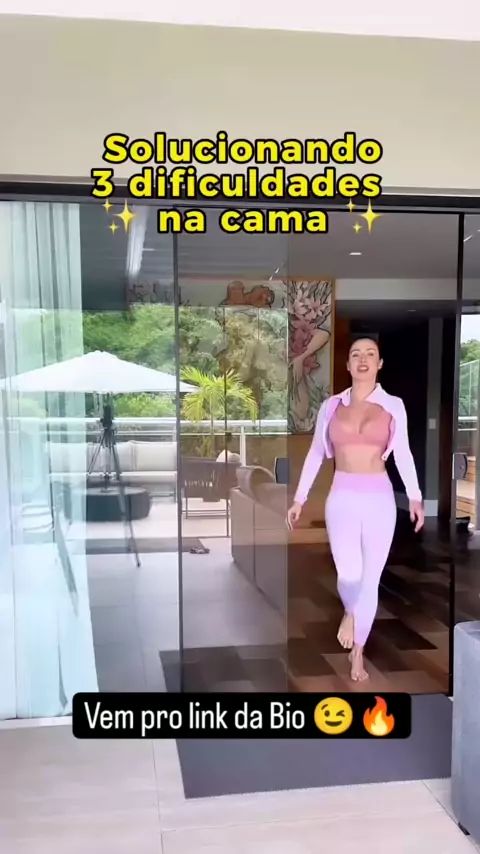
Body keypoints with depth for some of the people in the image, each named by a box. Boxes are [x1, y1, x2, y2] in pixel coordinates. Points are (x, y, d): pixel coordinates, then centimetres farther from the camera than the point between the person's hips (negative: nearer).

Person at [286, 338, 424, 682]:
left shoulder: (394, 406, 3)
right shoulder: (331, 406, 5)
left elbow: (403, 454, 5)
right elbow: (316, 454, 8)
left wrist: (415, 497, -3)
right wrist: (300, 498, 7)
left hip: (380, 499, 0)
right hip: (342, 497, 0)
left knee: (370, 578, 3)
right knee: (349, 573, -11)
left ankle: (358, 655, 21)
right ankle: (350, 612, 26)